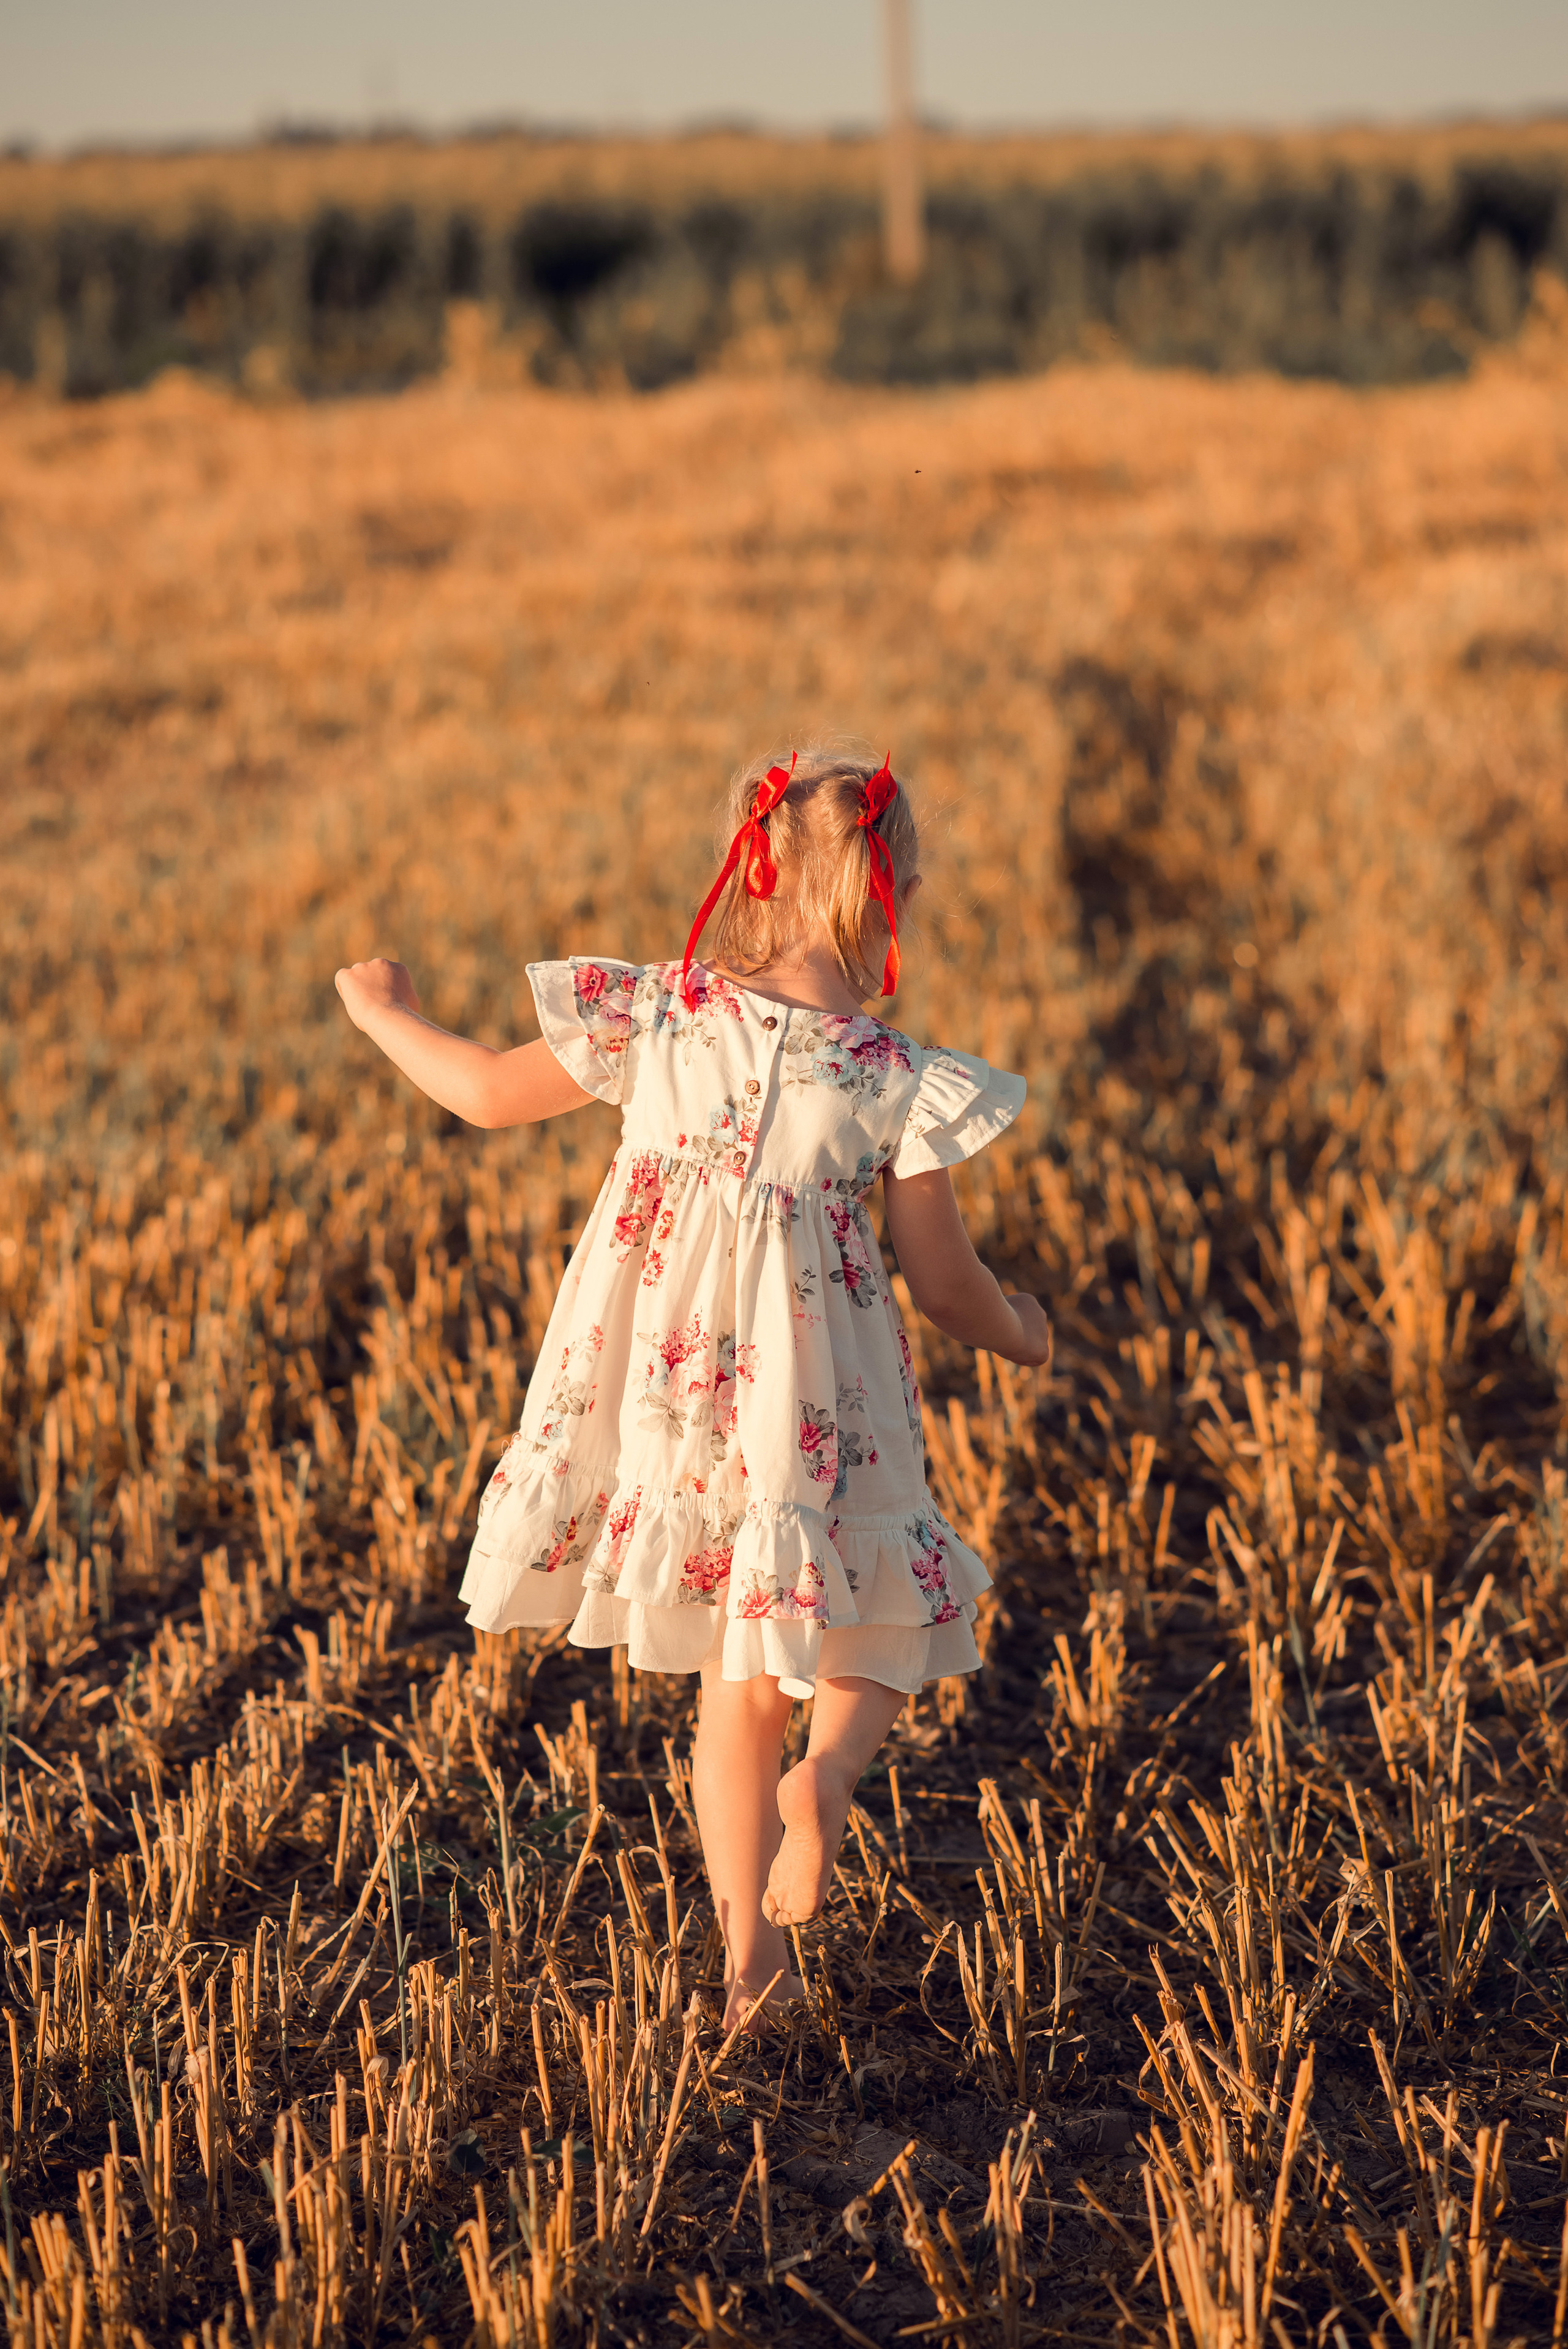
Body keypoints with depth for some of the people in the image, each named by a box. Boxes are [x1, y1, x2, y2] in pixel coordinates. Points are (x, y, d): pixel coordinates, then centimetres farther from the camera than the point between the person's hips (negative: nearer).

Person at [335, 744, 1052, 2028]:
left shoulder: (656, 1016, -4)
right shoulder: (896, 1077, -10)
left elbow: (490, 1093, 9)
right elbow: (948, 1286, -4)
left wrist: (386, 1013, 28)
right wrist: (1023, 1333, 19)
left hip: (668, 1393, 3)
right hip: (813, 1407, -3)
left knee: (739, 1684, 17)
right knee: (881, 1632, 19)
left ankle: (749, 1944, 12)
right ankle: (826, 1772, -11)